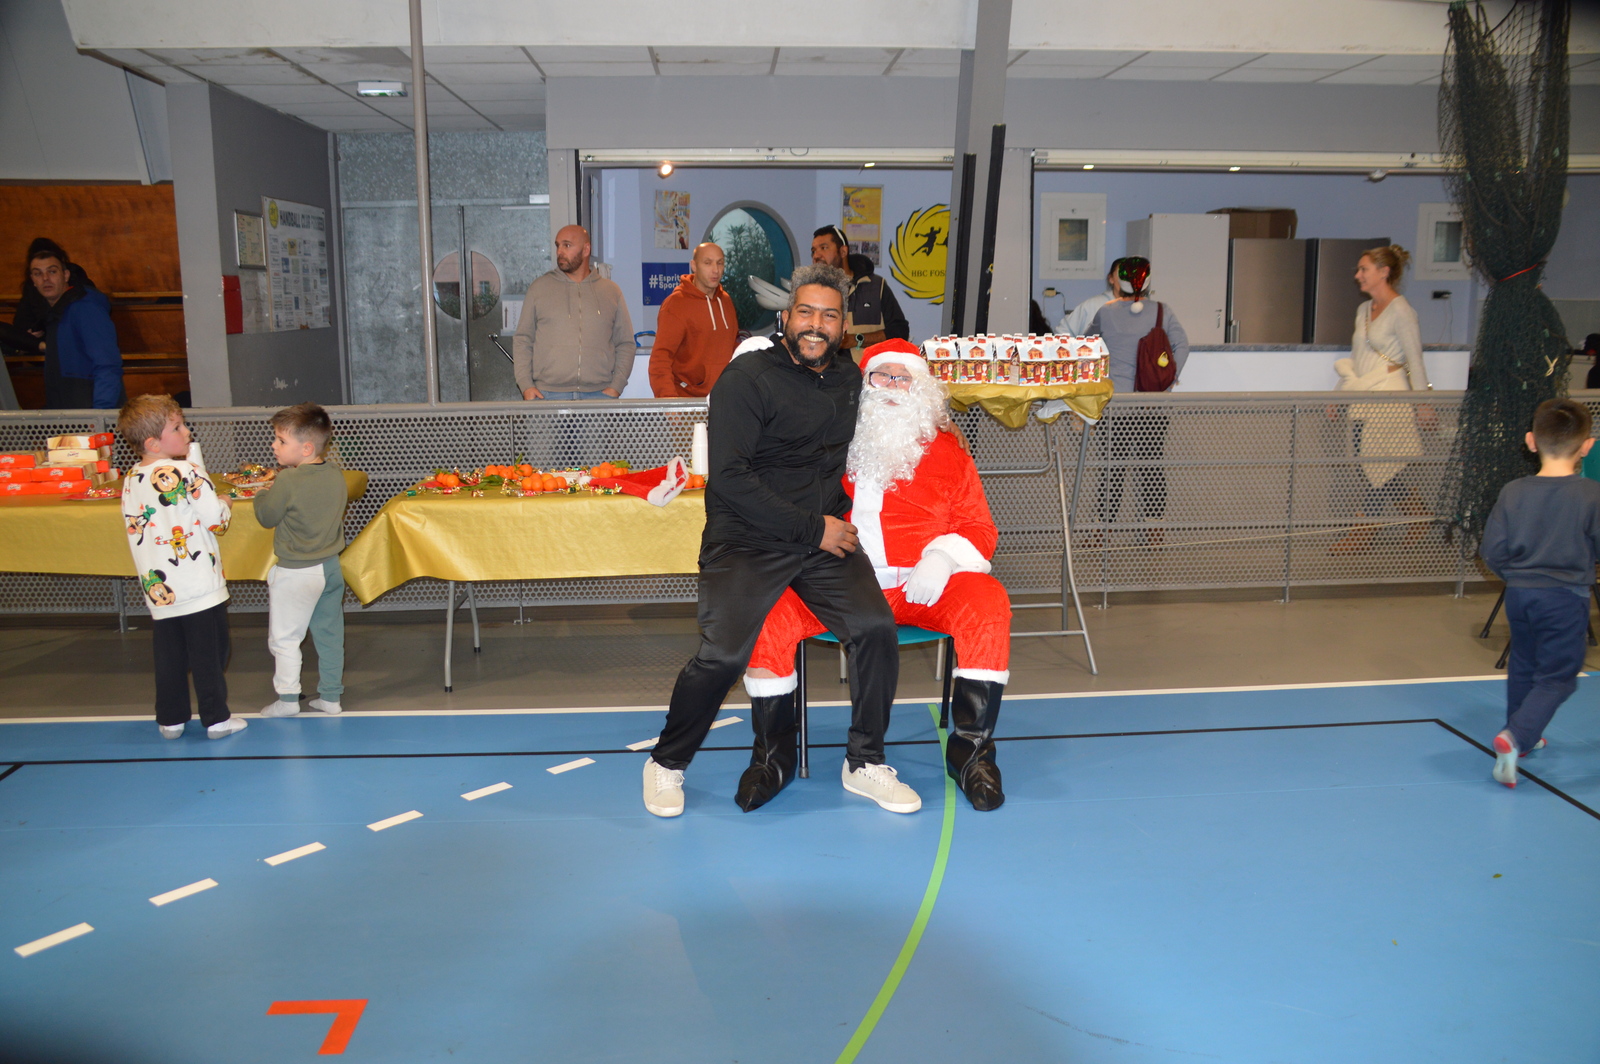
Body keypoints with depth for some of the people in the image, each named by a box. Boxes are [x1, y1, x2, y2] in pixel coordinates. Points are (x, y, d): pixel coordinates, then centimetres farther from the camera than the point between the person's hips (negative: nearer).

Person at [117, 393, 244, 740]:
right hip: (199, 586, -6)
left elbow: (135, 529, 12)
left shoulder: (130, 480, 6)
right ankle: (216, 718, 10)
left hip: (159, 590, 6)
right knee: (208, 654, 4)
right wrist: (224, 504, 6)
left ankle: (170, 719, 22)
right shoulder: (186, 472, -15)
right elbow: (216, 520, -16)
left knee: (168, 656, 14)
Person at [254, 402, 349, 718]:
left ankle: (287, 699, 13)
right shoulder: (336, 475, -2)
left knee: (284, 637, 8)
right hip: (331, 567, 7)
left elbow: (267, 517, -10)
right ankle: (331, 695, 22)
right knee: (330, 634, 14)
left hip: (296, 572, -7)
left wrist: (264, 493, 10)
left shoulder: (287, 482, -20)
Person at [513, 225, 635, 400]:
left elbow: (625, 343, 12)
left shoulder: (611, 291, 12)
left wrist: (616, 387, 0)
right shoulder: (539, 288, 10)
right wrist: (526, 386, -2)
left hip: (599, 393, 1)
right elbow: (522, 340, 10)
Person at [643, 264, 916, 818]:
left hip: (825, 535, 5)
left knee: (876, 626, -16)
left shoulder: (849, 378, 11)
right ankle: (667, 763, 8)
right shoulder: (747, 376, -8)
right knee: (723, 653, -20)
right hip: (746, 540, -5)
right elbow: (729, 477, -16)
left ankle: (864, 763, 5)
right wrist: (813, 528, -15)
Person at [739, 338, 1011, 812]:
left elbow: (978, 528, 11)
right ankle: (774, 753, -8)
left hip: (921, 585, 0)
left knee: (988, 603, -29)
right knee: (766, 611, -26)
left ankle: (970, 748, -14)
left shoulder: (944, 450, 14)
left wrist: (942, 559, -10)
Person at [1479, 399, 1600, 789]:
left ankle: (1523, 737, 35)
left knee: (1523, 667, 21)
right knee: (1557, 677, 3)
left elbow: (1492, 549, -4)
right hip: (1566, 598, -4)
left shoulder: (1512, 492, -6)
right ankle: (1515, 737, -15)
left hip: (1519, 594, 4)